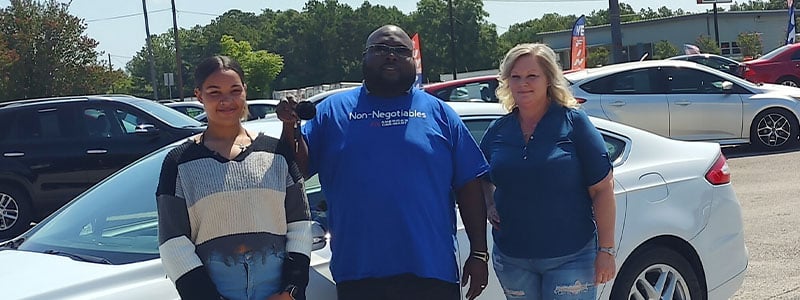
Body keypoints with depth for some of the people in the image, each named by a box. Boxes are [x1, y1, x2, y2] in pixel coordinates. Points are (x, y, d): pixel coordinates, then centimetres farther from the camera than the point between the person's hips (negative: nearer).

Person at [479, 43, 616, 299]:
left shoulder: (573, 122, -6)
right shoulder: (498, 131, 4)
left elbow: (602, 189, -7)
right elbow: (483, 178, 22)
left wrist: (606, 250, -9)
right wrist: (490, 205, 2)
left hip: (571, 258, -4)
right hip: (511, 258, 4)